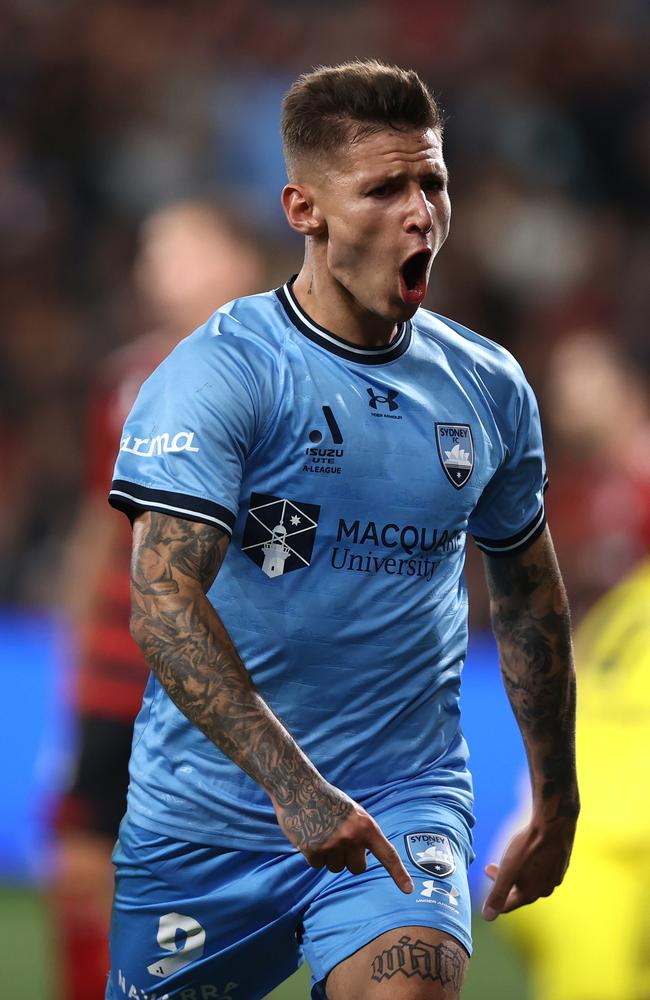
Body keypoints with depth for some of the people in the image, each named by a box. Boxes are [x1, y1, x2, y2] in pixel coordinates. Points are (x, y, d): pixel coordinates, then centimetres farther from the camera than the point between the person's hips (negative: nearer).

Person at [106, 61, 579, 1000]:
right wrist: (295, 787, -30)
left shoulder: (488, 387, 5)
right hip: (207, 811, -2)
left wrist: (556, 802, 23)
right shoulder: (219, 373, -11)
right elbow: (163, 602, -21)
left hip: (404, 808, 2)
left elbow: (529, 595, 20)